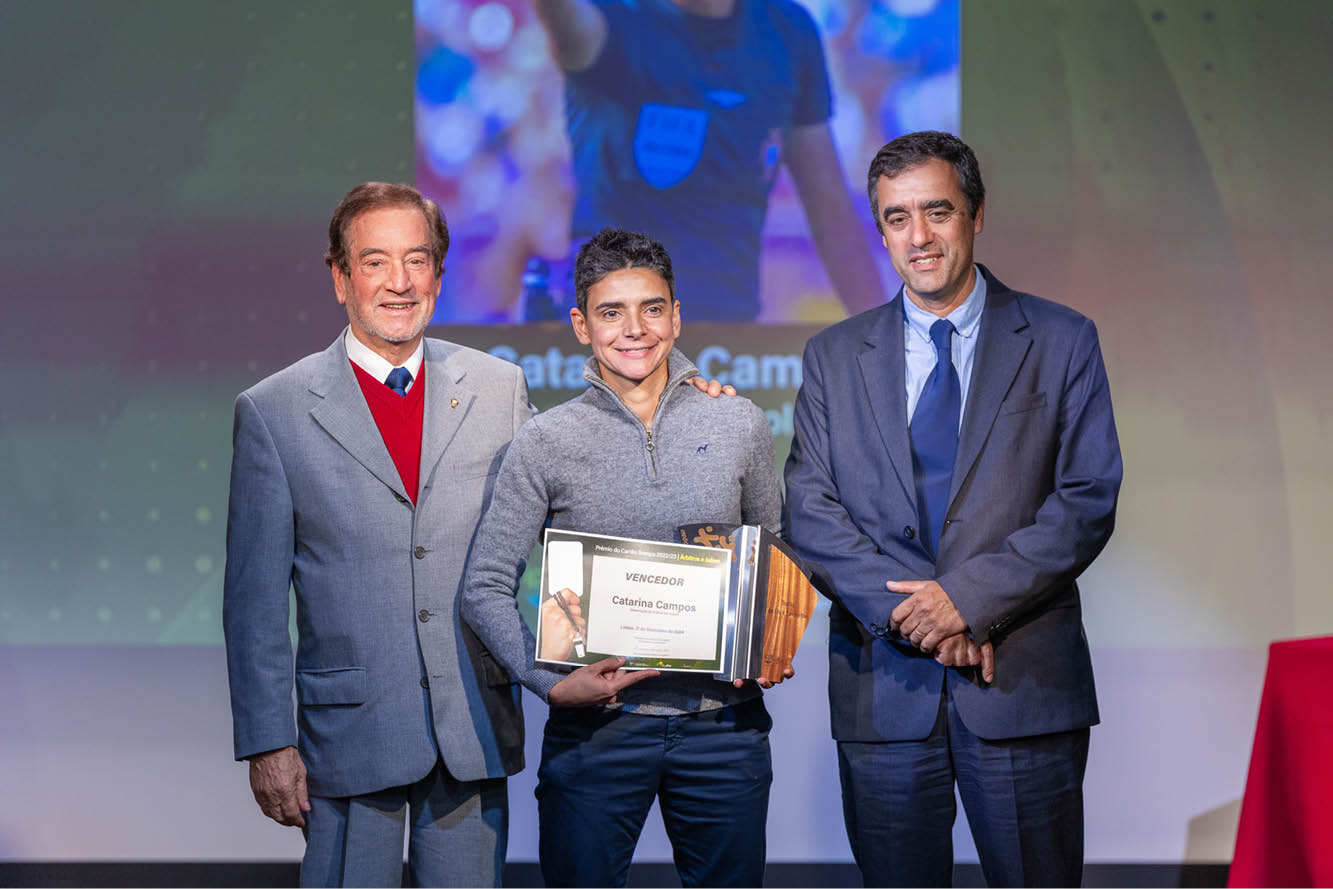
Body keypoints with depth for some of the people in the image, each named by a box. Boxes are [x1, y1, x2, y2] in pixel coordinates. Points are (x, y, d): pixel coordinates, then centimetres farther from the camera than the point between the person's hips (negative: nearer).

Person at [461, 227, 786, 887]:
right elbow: (486, 588, -2)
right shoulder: (546, 443, -2)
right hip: (594, 727, -2)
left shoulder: (739, 425, 4)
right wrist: (551, 682, -15)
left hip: (723, 722, 2)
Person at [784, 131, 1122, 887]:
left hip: (1025, 686, -1)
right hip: (883, 684, 2)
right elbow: (809, 506, 2)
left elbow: (1089, 499, -3)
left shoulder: (1062, 341, 4)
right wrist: (905, 610, -12)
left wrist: (969, 596, -14)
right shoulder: (836, 356, 11)